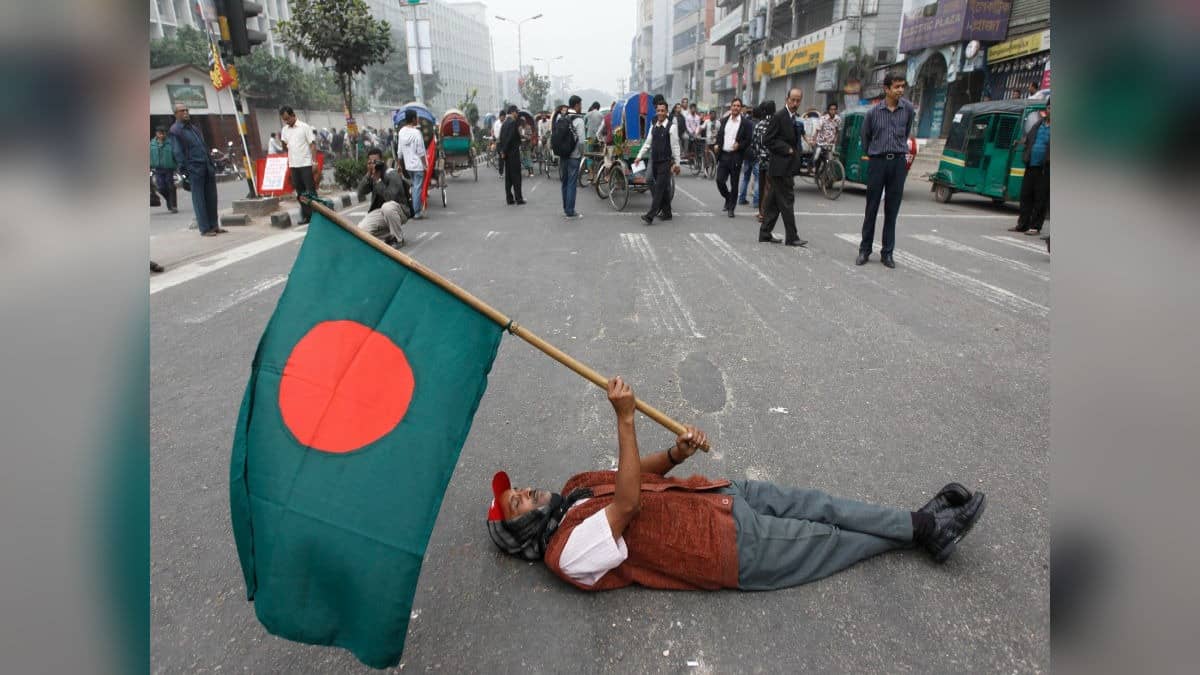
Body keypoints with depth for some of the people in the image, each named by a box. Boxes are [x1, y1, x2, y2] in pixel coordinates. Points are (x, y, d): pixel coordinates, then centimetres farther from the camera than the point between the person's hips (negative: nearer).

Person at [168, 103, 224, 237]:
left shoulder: (194, 127, 22)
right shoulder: (174, 131, 0)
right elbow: (177, 153, -7)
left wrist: (212, 163, 19)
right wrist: (183, 171, -14)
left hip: (207, 167, 7)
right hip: (194, 169, -7)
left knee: (211, 197, 7)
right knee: (199, 200, -3)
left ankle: (214, 226, 15)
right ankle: (204, 229, 1)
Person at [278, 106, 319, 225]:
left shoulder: (304, 127, -4)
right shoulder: (284, 130, 11)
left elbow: (313, 144, -6)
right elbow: (285, 148, 14)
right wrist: (281, 140, -7)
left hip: (306, 164, -5)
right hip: (293, 165, 5)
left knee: (310, 191, -3)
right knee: (300, 192, 8)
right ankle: (306, 215, 14)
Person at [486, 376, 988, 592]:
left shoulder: (574, 489, 9)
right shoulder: (569, 554, -16)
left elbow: (641, 473, 13)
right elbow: (628, 504, -29)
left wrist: (677, 452, -8)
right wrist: (624, 420, -34)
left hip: (720, 496, 7)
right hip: (732, 547, -7)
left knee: (821, 506, 7)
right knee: (831, 541, 5)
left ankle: (923, 523, 20)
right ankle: (923, 532, 23)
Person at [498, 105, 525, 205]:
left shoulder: (504, 123, 13)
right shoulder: (513, 122, -12)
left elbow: (502, 138, 12)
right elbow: (510, 138, -18)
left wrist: (503, 151, 11)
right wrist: (504, 151, -12)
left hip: (506, 153, 8)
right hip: (513, 152, -8)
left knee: (508, 176, 9)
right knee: (516, 175, -4)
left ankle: (509, 198, 11)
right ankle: (518, 198, -2)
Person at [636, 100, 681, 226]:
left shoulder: (671, 127, -7)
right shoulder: (653, 127, 10)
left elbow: (675, 146, -8)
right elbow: (648, 143, 16)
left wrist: (677, 163, -9)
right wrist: (640, 156, 9)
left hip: (666, 162, -6)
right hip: (654, 162, 6)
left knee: (659, 188, -10)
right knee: (664, 188, 14)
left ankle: (650, 215, -14)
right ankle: (666, 213, 23)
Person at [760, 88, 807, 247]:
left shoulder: (794, 118, 16)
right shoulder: (778, 117, -11)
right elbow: (767, 140, -14)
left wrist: (795, 151, 8)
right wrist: (787, 149, -15)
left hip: (787, 166, 9)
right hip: (780, 166, -9)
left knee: (773, 202, 11)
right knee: (787, 200, -6)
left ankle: (765, 233, 17)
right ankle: (792, 237, -1)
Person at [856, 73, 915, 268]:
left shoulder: (908, 109, 3)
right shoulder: (873, 112, -2)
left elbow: (906, 133, 18)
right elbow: (865, 137, 12)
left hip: (898, 163, 1)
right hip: (877, 162, -1)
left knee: (892, 211, 4)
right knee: (871, 209, 3)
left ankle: (887, 253, 10)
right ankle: (865, 250, 12)